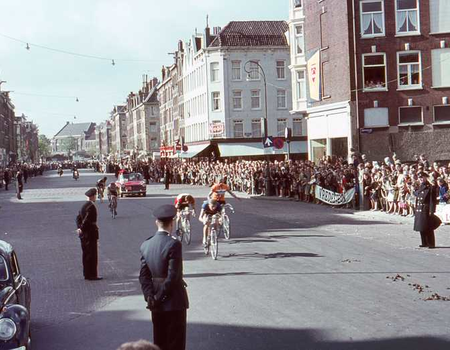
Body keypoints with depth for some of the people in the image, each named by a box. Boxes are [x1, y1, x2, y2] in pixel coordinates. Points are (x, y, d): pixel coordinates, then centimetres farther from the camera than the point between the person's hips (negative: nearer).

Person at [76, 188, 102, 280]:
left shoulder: (84, 205, 12)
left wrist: (80, 228, 1)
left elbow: (78, 217, 12)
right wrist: (81, 229, -13)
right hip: (91, 234, -9)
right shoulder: (92, 207, -18)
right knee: (93, 255, -4)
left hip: (84, 234, 9)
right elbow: (87, 220, -24)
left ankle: (87, 274, 19)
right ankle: (92, 275, -1)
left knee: (86, 254, 13)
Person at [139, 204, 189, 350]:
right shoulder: (174, 244, -18)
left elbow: (143, 276, 0)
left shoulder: (146, 245, 3)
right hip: (174, 301, -6)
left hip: (156, 305, 6)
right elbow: (173, 276, -21)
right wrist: (159, 298, -13)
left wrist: (150, 297, -4)